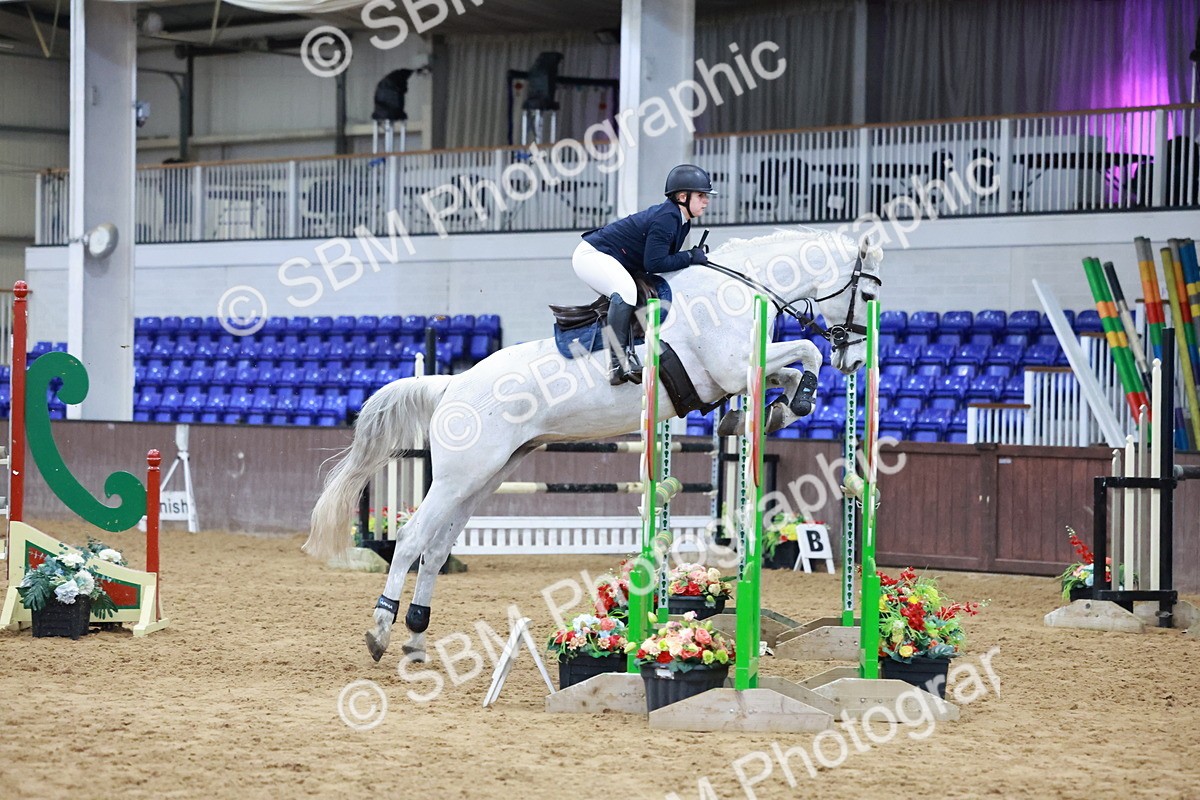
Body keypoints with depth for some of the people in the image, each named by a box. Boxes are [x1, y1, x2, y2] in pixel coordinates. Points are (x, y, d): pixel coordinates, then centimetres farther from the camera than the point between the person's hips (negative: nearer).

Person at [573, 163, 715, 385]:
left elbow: (664, 257, 12)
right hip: (591, 255, -12)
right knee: (626, 291, -33)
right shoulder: (666, 219, -24)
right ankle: (618, 361, -34)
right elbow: (654, 263, -28)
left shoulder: (681, 222, 7)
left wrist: (695, 256, -1)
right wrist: (690, 257, -21)